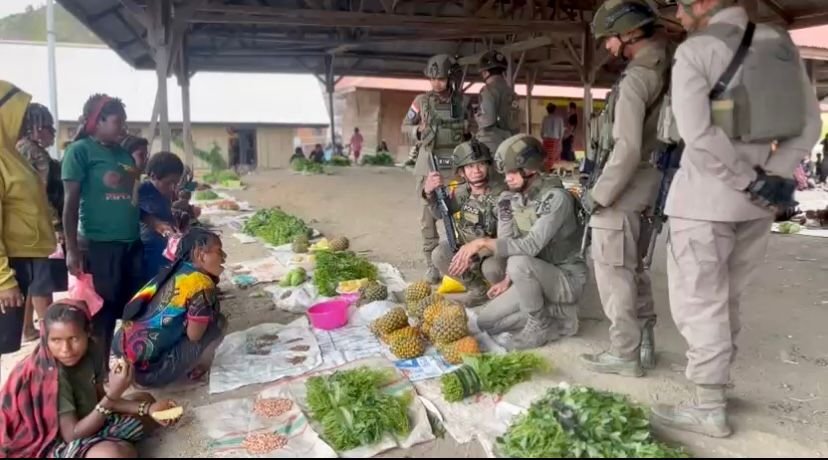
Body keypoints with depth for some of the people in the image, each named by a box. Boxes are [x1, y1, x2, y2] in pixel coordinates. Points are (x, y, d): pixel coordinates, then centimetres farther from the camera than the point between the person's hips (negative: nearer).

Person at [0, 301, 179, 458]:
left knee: (145, 400, 16)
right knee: (114, 454, -36)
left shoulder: (90, 353, -9)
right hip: (58, 444, -8)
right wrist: (112, 395, -34)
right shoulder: (53, 377, -27)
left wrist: (145, 408, -7)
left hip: (89, 422, 8)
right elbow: (72, 435, -25)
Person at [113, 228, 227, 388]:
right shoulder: (202, 285, -14)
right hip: (150, 369, -8)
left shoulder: (175, 270, 9)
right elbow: (194, 335, -11)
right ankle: (199, 367, 15)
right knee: (218, 322, -2)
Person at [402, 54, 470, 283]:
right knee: (429, 211, 0)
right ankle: (432, 262, 7)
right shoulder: (422, 101, 2)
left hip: (456, 161, 1)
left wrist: (467, 127, -5)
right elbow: (405, 126, 11)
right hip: (429, 162, 0)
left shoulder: (462, 100, 5)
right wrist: (418, 131, -9)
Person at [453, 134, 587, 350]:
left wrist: (483, 242, -35)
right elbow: (514, 244, 5)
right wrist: (508, 281, -8)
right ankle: (557, 315, 8)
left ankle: (539, 326, -13)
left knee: (519, 262, -36)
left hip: (567, 279, -7)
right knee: (486, 322, 2)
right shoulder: (514, 198, -1)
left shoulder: (556, 197, -24)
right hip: (535, 277, 8)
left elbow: (531, 246, -34)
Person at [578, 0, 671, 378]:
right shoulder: (667, 67, 8)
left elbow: (627, 149, -24)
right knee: (634, 268, 19)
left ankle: (624, 354, 10)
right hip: (649, 188, 9)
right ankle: (643, 345, 28)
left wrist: (598, 194, -15)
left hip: (623, 192, -9)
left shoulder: (635, 79, -19)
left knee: (614, 274, 2)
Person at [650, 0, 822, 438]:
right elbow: (808, 123, 7)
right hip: (754, 204, 7)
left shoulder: (695, 51, -11)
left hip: (705, 198, -7)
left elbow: (697, 134, -22)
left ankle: (710, 410, 10)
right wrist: (772, 179, -1)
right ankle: (715, 386, 30)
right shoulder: (782, 42, 9)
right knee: (725, 301, 19)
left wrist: (752, 183, -14)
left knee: (699, 304, 3)